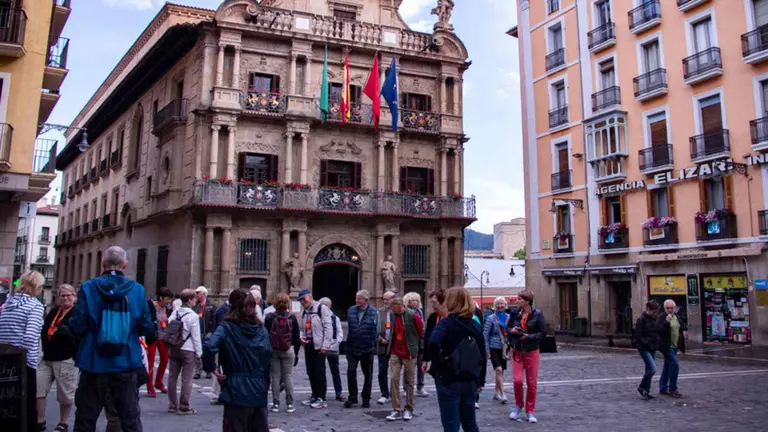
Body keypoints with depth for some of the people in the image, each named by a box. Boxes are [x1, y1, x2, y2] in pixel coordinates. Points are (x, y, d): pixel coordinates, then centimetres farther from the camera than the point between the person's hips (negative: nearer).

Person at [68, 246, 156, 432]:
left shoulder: (88, 288, -6)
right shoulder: (137, 289, -4)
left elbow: (77, 327, -9)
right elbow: (146, 328, -3)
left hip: (94, 365, 0)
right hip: (126, 365, 1)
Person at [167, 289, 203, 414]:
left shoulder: (174, 313, 3)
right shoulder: (193, 316, -13)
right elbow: (196, 336, -11)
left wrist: (171, 344, 12)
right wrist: (199, 353, -3)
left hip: (174, 349, 6)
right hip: (188, 350, -6)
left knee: (172, 377, 12)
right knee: (186, 380, 1)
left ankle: (172, 405, 19)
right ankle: (183, 407, 3)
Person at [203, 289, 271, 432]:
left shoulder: (226, 328, -5)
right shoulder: (262, 330, 7)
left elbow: (209, 347, -24)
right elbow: (267, 358, 3)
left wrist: (211, 367, -9)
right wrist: (265, 384, 10)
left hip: (236, 391, -4)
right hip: (259, 390, 4)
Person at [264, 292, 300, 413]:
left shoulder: (269, 317, -5)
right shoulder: (292, 318, -3)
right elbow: (297, 336, 1)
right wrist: (296, 352, 10)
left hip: (273, 351, 0)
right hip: (288, 351, 0)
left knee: (275, 377, 6)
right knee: (288, 376, 6)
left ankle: (276, 404, 8)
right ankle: (289, 404, 7)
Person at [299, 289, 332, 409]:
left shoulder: (321, 308, -9)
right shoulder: (304, 312, 16)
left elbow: (328, 327, -13)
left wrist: (325, 345, -17)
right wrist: (302, 337, 2)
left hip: (318, 345, -8)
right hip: (308, 345, 8)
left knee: (319, 372, -5)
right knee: (310, 372, 11)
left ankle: (321, 399, 2)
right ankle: (315, 396, 22)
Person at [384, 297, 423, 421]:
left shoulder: (413, 316, -14)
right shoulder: (391, 315, 1)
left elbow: (422, 333, -3)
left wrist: (416, 347, 4)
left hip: (409, 354, -4)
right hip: (395, 353, 4)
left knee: (409, 382, 6)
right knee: (393, 379, -5)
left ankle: (408, 409, 17)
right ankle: (397, 410, 1)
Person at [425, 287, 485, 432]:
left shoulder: (446, 322, -11)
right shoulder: (476, 325, 6)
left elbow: (433, 342, -30)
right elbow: (482, 356, 10)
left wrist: (438, 362, -16)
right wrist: (480, 380, 17)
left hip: (448, 381, -6)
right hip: (469, 381, 6)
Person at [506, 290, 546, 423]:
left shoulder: (537, 314, -8)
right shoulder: (515, 313, 1)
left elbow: (543, 333, -7)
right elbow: (508, 328, 12)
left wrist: (529, 336, -20)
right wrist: (512, 330, -11)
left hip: (532, 352, -2)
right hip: (517, 351, 2)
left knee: (532, 383, 5)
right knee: (517, 380, -8)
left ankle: (531, 412, 20)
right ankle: (518, 405, 19)